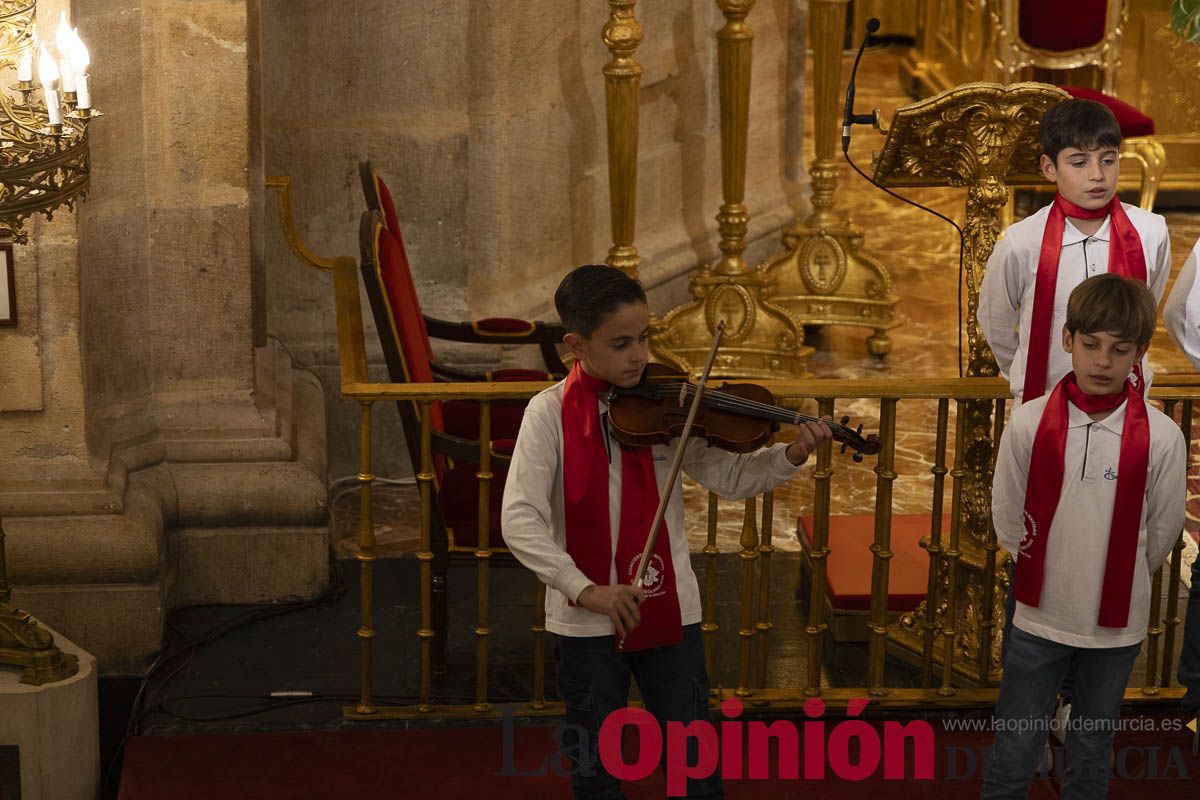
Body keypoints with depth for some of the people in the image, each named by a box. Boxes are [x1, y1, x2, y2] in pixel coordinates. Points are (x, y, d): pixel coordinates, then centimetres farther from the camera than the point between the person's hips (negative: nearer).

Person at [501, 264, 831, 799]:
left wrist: (790, 456, -21)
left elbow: (728, 477, -3)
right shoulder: (549, 413, -9)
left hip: (669, 609, 2)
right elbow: (519, 519, -16)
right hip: (585, 620, -1)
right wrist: (584, 588, -25)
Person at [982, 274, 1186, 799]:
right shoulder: (1029, 424, -11)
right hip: (1038, 617, 0)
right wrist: (1051, 573, 9)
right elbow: (1008, 520, 1)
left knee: (1093, 752, 16)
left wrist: (1117, 582, 11)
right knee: (1014, 750, 7)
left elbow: (1160, 536, 0)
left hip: (1116, 625, 0)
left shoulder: (1161, 437, -13)